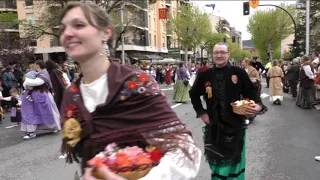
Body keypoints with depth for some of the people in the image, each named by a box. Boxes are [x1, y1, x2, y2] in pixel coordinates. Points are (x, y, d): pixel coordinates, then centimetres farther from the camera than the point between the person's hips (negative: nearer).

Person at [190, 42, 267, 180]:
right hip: (213, 125, 1)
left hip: (235, 124, -1)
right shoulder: (205, 75, -3)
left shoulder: (239, 73, -8)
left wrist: (258, 106, -21)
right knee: (216, 161, 14)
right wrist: (201, 112, 3)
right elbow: (194, 94, 11)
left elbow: (251, 93, -1)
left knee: (234, 161, 12)